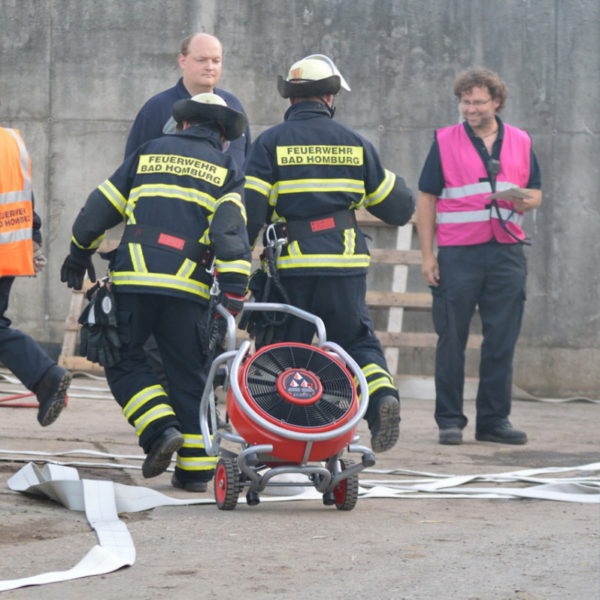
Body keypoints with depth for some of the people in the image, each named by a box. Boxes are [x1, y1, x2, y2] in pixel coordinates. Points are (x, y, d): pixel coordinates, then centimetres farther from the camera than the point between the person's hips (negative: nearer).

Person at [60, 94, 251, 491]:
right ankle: (196, 468, 4)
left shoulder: (150, 153, 16)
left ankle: (161, 429, -8)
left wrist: (79, 254, 29)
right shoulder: (226, 169, 12)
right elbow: (230, 229, -5)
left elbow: (101, 206, 16)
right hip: (188, 289, 0)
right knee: (189, 375, 8)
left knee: (124, 362, 12)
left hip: (134, 279, 0)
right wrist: (234, 290, -11)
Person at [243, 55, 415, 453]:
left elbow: (249, 210, -8)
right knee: (357, 340, 13)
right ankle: (383, 394, -13)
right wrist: (393, 182, 35)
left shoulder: (271, 144, 1)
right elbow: (399, 208, 13)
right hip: (346, 265, 1)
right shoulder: (355, 144, 8)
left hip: (291, 266, -1)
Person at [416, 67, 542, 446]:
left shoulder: (520, 142, 10)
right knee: (452, 340, 0)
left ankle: (494, 419, 12)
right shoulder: (445, 142, 3)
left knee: (502, 341, 4)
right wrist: (427, 254, -3)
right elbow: (427, 199, 3)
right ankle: (450, 420, 7)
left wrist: (526, 200, -10)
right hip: (458, 254, -2)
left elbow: (535, 192, 16)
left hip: (506, 254, 2)